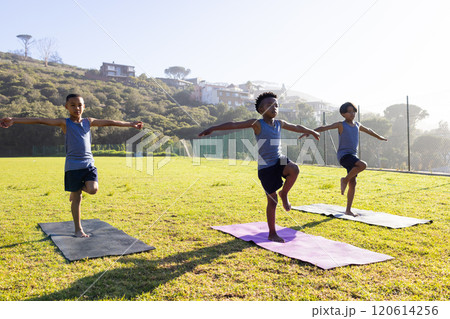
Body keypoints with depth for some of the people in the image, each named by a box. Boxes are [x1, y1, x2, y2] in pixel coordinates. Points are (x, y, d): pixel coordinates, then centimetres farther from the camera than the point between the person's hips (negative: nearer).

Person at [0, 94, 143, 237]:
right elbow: (40, 121, -12)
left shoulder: (88, 122, 10)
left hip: (88, 163, 3)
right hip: (73, 166, -3)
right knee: (76, 198, 3)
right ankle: (78, 229, 19)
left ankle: (80, 188, 18)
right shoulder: (65, 123, -1)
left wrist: (131, 124, 12)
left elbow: (110, 122, 11)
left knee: (93, 189, -19)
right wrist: (13, 120, -22)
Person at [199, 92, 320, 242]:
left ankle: (284, 193, 0)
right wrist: (213, 128, -26)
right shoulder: (257, 124, -9)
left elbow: (296, 127, 27)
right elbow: (234, 125, -17)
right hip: (265, 166, -5)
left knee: (294, 169, -30)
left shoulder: (280, 124, 9)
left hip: (279, 160, 5)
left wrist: (312, 132, 41)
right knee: (272, 201, 0)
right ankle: (272, 233, 17)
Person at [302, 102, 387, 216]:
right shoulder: (341, 125, -1)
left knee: (353, 183, 2)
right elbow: (324, 127, -13)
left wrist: (379, 137, 52)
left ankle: (348, 210, 9)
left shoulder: (357, 125, 17)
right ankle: (345, 179, -7)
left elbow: (368, 130, 37)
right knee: (363, 165, -30)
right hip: (343, 154, -6)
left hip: (353, 156, 6)